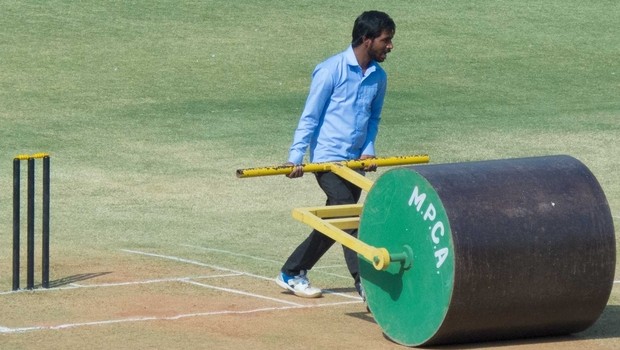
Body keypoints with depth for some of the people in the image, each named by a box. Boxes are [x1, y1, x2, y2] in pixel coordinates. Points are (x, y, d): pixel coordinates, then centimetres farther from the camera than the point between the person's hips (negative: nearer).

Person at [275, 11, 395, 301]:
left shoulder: (379, 77, 6)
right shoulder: (331, 70, -12)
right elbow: (310, 116, -9)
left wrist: (368, 150, 1)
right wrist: (295, 157, -12)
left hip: (355, 160, 7)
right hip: (328, 157, -7)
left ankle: (291, 274, 25)